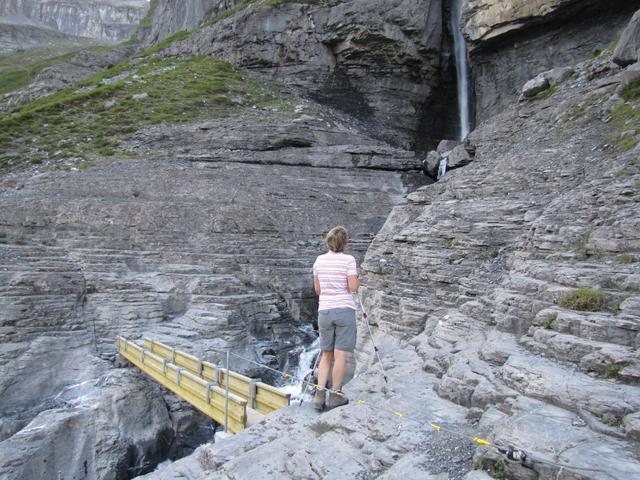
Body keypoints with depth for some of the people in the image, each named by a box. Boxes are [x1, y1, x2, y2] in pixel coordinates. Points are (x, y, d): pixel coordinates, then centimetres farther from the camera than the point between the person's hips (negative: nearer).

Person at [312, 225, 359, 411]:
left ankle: (320, 395, 8)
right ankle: (335, 395, 11)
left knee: (326, 354, 13)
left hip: (324, 311, 4)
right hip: (345, 310, -4)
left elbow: (317, 289, 9)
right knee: (340, 355, 4)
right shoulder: (349, 260, -7)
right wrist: (358, 281, 8)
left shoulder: (319, 260, 6)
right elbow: (353, 288, -11)